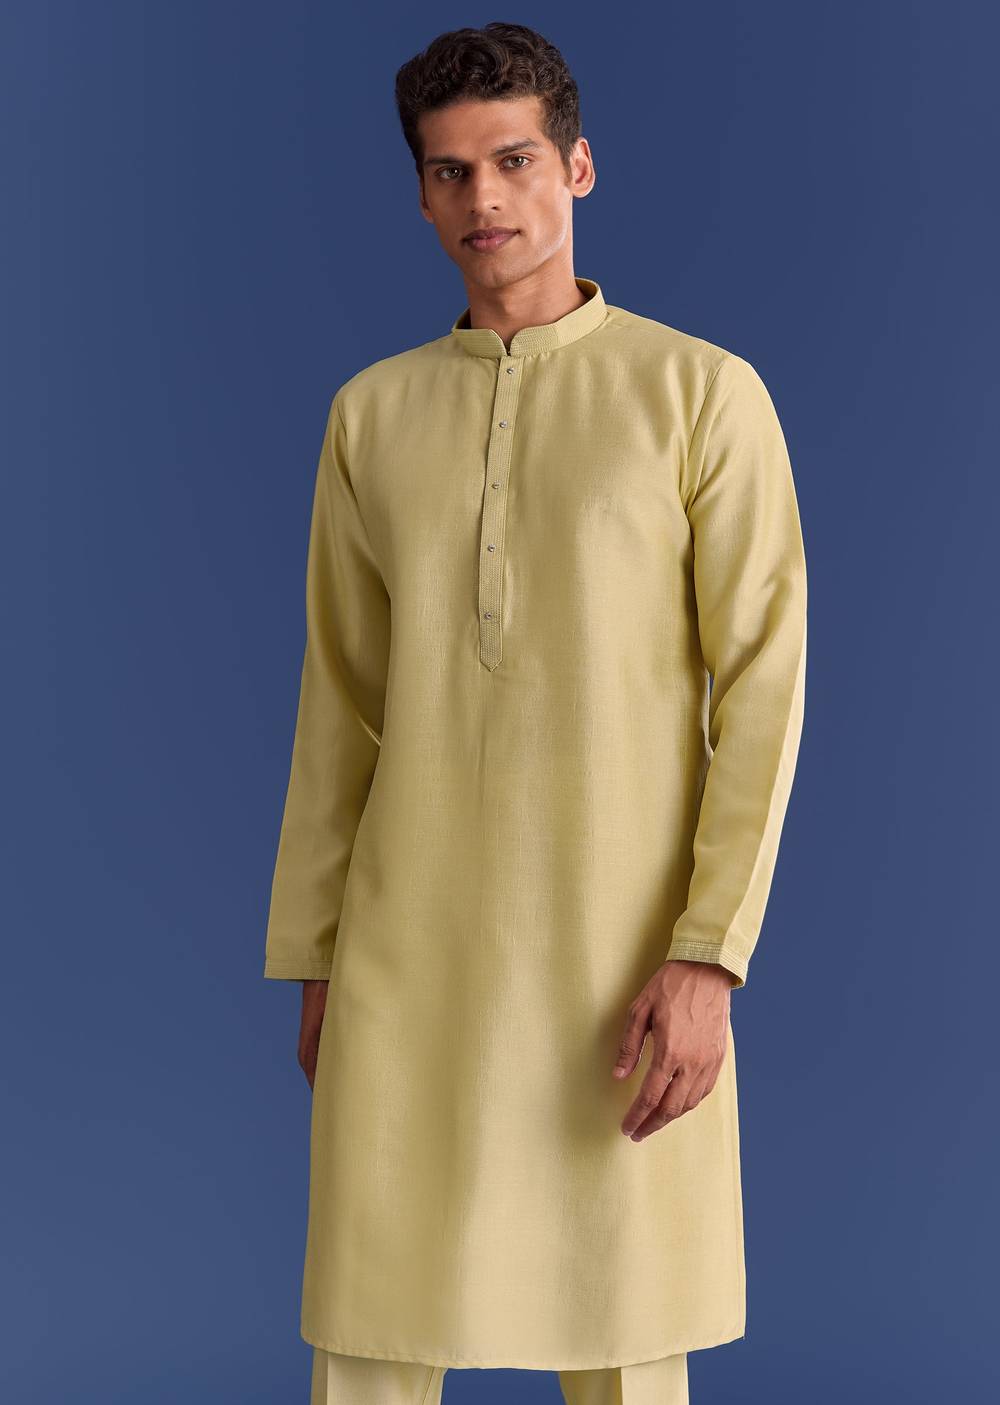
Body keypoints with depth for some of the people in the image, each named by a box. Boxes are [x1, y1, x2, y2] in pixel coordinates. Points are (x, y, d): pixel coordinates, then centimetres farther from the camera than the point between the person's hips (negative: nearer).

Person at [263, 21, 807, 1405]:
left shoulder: (704, 392, -2)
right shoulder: (373, 412, 10)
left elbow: (763, 689, -6)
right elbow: (342, 703, 13)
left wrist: (710, 956, -15)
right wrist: (313, 960, 11)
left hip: (623, 953, -3)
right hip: (409, 956, 3)